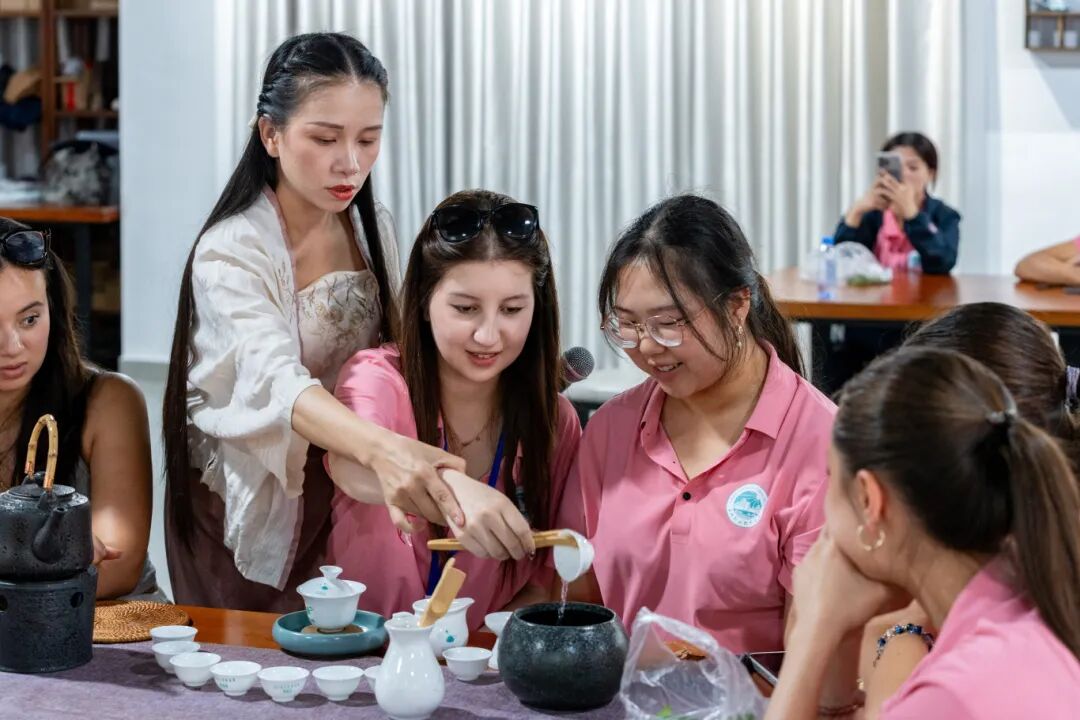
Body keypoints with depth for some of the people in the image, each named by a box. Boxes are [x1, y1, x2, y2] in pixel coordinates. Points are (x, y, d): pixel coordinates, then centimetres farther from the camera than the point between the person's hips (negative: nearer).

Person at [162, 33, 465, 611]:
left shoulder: (374, 228, -2)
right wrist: (380, 448, -58)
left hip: (347, 493, 5)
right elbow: (275, 381, -40)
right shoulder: (230, 254, -23)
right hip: (251, 506, -5)